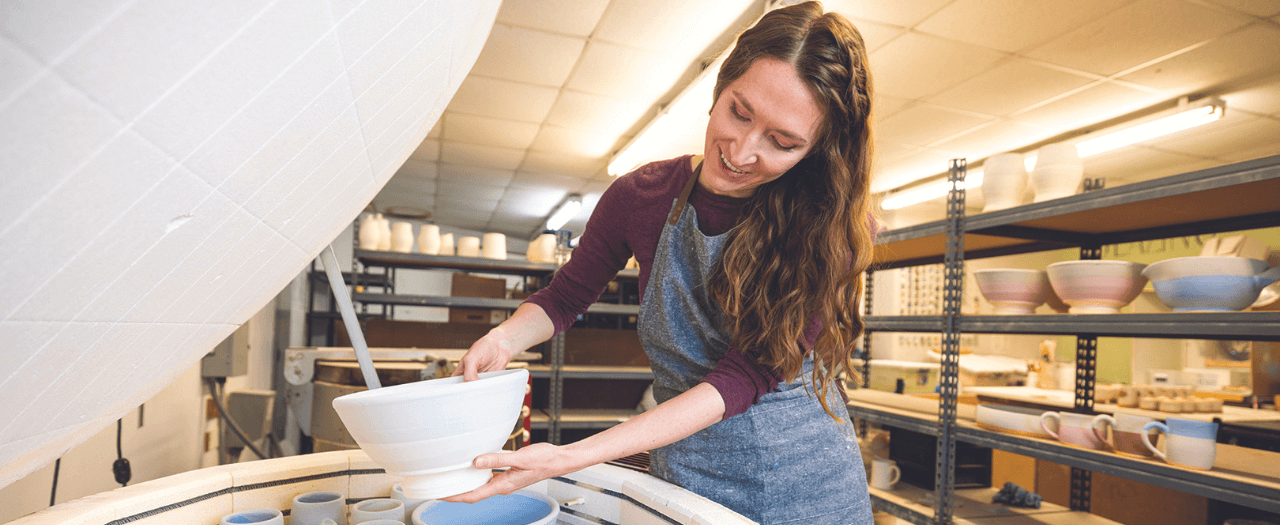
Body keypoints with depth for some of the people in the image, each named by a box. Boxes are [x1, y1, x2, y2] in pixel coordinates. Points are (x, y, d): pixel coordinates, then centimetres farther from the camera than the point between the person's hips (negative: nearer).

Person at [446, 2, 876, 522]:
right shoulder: (642, 196, -10)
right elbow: (564, 297, 4)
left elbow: (743, 377, -24)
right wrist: (505, 338, -20)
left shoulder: (826, 227, -18)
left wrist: (569, 457, -32)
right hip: (686, 476, 2)